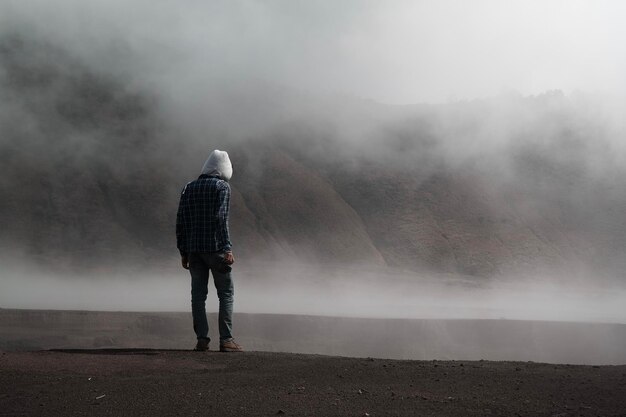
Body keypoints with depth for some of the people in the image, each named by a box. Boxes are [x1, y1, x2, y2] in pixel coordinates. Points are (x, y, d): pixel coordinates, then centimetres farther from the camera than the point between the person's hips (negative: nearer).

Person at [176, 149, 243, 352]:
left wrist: (183, 251, 13)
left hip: (193, 249, 5)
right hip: (215, 248, -5)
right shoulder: (222, 187, -3)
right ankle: (226, 339, -3)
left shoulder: (189, 188, 12)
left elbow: (180, 222, 9)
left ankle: (202, 339, 3)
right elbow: (220, 219, -15)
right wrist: (227, 249, -16)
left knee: (198, 294, 6)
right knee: (226, 293, 2)